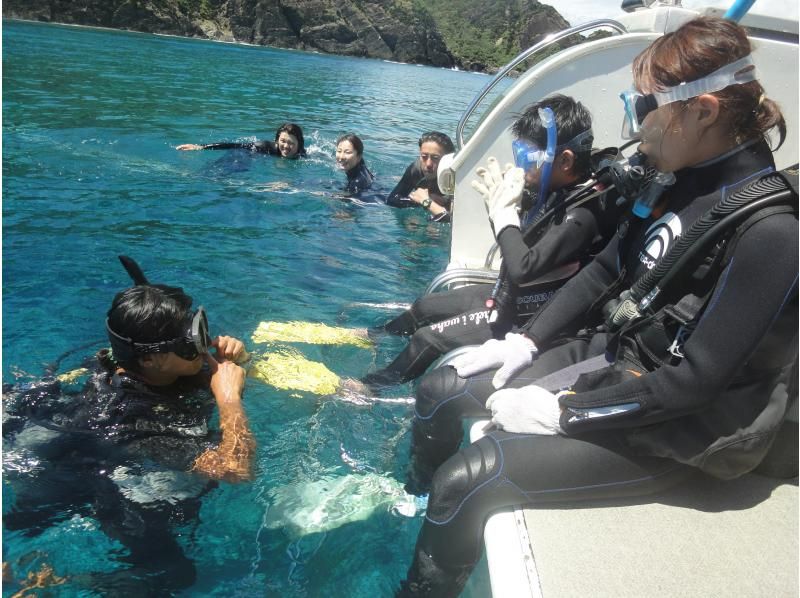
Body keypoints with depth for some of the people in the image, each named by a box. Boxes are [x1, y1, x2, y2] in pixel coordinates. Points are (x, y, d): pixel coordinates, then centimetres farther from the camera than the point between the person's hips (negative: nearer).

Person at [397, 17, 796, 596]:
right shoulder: (684, 183, 0)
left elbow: (697, 380, -24)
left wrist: (562, 413, -20)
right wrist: (527, 342, 1)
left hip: (674, 426, -8)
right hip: (612, 353, 8)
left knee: (466, 480, -21)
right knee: (440, 391, 6)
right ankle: (416, 506, 32)